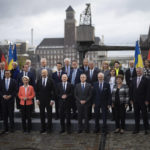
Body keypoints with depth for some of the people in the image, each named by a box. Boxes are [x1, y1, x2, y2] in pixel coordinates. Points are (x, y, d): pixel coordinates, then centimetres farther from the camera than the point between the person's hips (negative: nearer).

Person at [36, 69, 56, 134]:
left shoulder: (50, 81, -3)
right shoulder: (38, 81, 5)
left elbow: (53, 91, -5)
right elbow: (37, 91, 8)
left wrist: (52, 100, -10)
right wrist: (37, 99, 0)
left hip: (48, 100, -2)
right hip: (41, 100, 3)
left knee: (49, 114, 4)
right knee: (42, 114, 7)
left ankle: (49, 128, 14)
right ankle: (43, 128, 15)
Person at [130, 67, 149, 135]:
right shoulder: (134, 80, 10)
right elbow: (131, 90, 10)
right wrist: (131, 99, 5)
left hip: (143, 101, -4)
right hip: (135, 100, 4)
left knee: (144, 115, 3)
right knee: (136, 115, 9)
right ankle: (136, 129, 17)